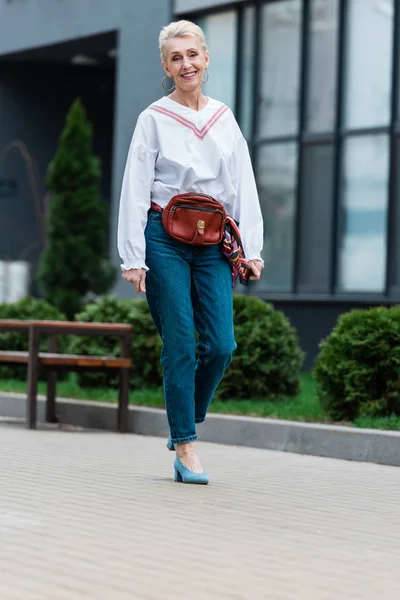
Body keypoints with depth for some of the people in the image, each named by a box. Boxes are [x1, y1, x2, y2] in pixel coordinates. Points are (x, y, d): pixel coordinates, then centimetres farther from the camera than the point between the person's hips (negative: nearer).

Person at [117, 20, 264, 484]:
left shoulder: (224, 118, 12)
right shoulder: (154, 119, 0)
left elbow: (243, 187, 12)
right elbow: (135, 190, -2)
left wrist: (250, 248, 4)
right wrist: (133, 257, -8)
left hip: (213, 244, 4)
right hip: (165, 240, -3)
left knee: (221, 345, -5)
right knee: (180, 345, -5)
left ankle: (185, 423, 19)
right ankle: (185, 447, 2)